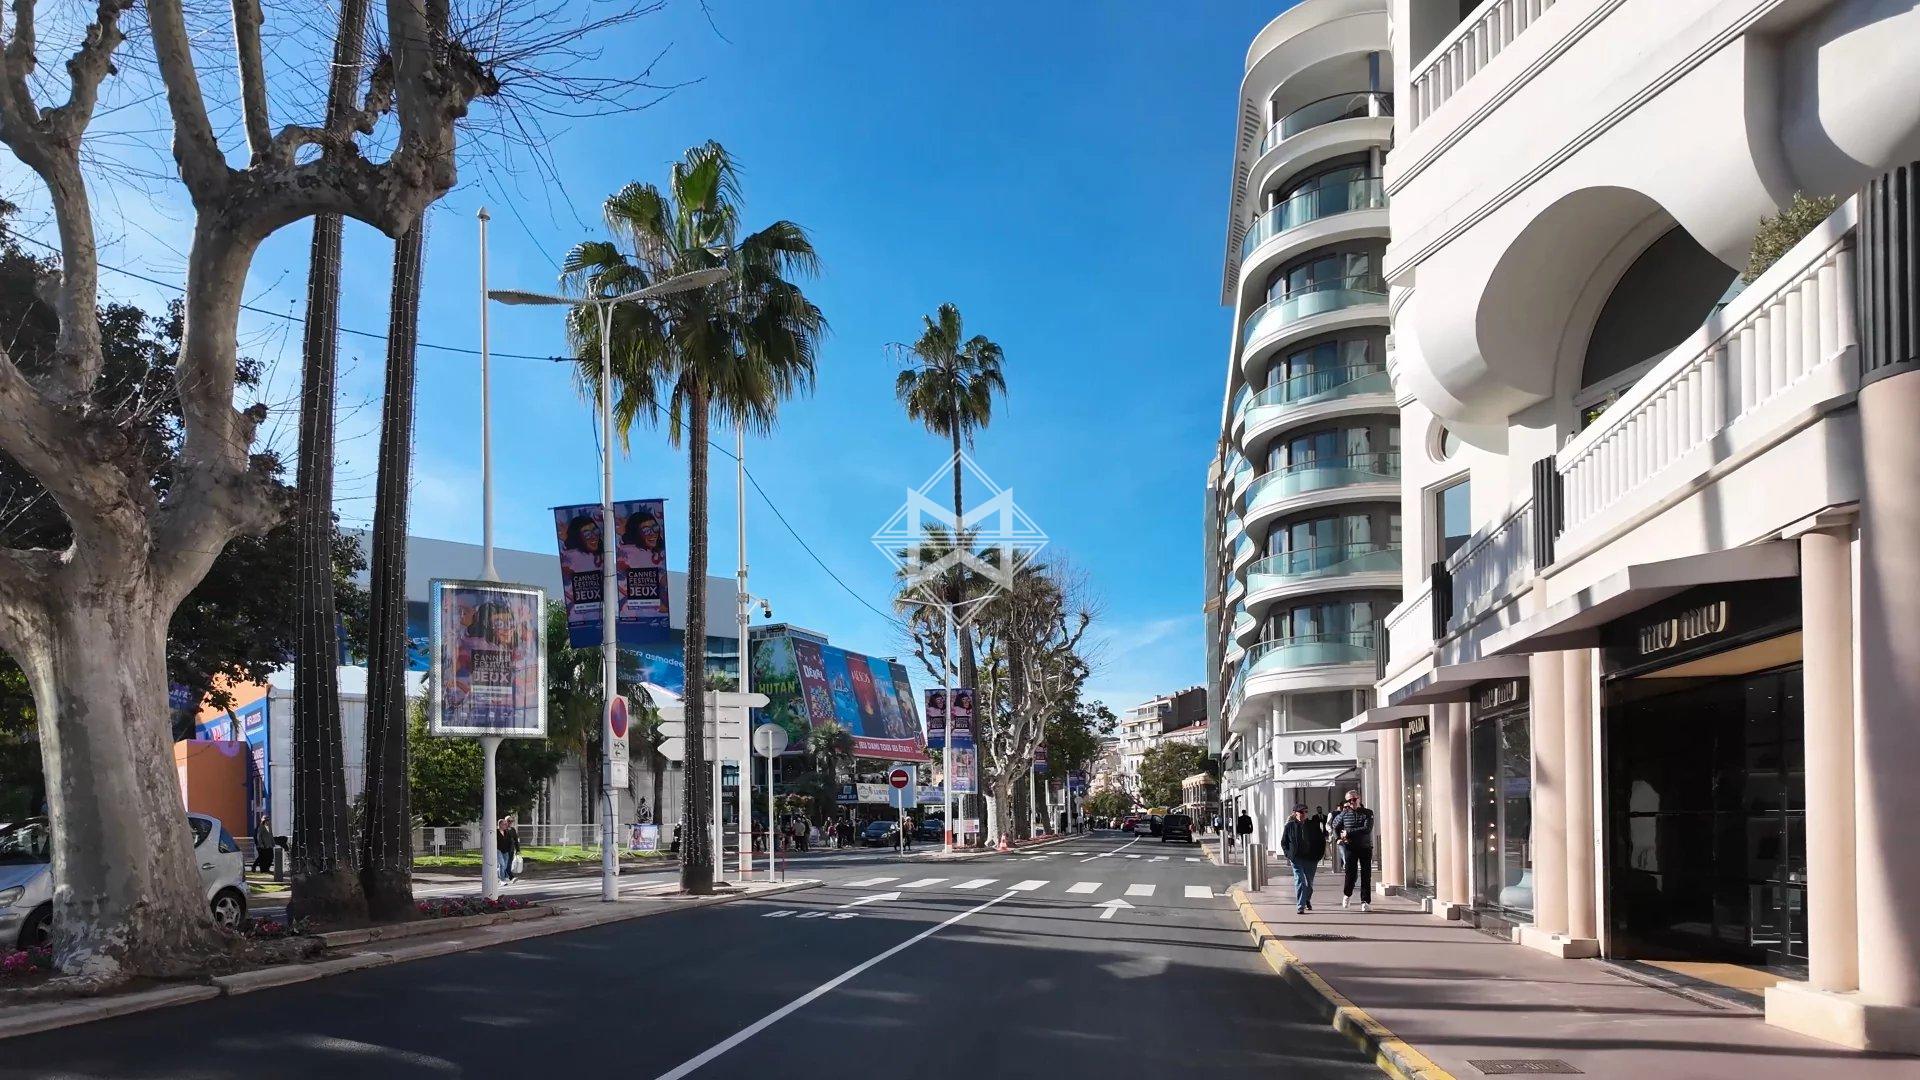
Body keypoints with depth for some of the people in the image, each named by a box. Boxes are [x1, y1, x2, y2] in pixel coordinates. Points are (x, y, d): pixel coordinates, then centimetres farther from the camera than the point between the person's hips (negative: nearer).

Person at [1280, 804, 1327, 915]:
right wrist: (1288, 855, -2)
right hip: (1296, 859, -2)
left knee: (1309, 882, 13)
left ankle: (1307, 900, 39)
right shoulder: (1290, 826, 1)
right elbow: (1284, 842, 9)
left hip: (1311, 859, 2)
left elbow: (1321, 841, 12)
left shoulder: (1313, 825, 4)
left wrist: (1319, 855, 2)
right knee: (1299, 881, -11)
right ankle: (1300, 907, -11)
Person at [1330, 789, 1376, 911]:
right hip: (1350, 847, 0)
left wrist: (1348, 832, -14)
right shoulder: (1344, 813, 4)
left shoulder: (1367, 813, -1)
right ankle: (1347, 894, 22)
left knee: (1366, 875, -2)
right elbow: (1334, 826, 19)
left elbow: (1367, 829, -14)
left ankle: (1365, 902, 2)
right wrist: (1338, 838, 2)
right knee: (1351, 872, -5)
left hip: (1366, 847, 0)